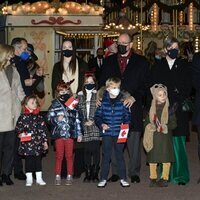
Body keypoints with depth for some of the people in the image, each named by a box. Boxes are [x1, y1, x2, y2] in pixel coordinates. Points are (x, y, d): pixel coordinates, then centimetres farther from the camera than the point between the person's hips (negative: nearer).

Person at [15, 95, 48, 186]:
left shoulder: (39, 117, 4)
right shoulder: (23, 117, -3)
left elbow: (44, 130, 8)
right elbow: (17, 128, 0)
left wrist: (45, 141, 7)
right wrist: (20, 134, -19)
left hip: (38, 143, 2)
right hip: (27, 143, -2)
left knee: (38, 160, 8)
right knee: (28, 160, 5)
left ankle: (39, 178, 18)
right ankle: (29, 179, 15)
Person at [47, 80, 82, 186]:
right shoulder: (55, 104, 3)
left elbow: (77, 119, 8)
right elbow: (49, 117, 0)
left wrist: (79, 133, 7)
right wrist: (57, 119, -20)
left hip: (70, 133, 1)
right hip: (59, 133, -1)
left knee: (69, 156, 6)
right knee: (59, 156, 5)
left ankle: (69, 176, 13)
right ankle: (57, 177, 11)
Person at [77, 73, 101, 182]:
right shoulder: (80, 95, 12)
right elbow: (78, 110, 9)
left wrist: (93, 121, -9)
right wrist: (84, 122, -3)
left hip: (96, 126, -2)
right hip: (85, 127, 2)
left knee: (95, 150, -3)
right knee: (87, 150, 3)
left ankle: (95, 174, 3)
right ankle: (87, 174, 8)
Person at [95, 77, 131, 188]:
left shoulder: (122, 101, 1)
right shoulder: (103, 101, 0)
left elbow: (127, 116, 7)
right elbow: (97, 115, 5)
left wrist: (125, 125, -9)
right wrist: (101, 124, -11)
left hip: (119, 133, 0)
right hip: (107, 133, 0)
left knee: (120, 155, 8)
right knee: (106, 156, 5)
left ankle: (123, 178, 15)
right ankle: (103, 179, 12)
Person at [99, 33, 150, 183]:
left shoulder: (141, 62, 6)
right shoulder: (109, 61, 13)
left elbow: (146, 85, 2)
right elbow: (103, 83, 14)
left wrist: (134, 97, -12)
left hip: (133, 106, -2)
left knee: (134, 141, 1)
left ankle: (134, 172, 11)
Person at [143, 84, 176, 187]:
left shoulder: (169, 109, -4)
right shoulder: (152, 108, 5)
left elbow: (173, 124, -5)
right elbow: (147, 121, 14)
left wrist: (165, 127, -20)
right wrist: (150, 126, -5)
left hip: (165, 137, -2)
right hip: (153, 137, 3)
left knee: (166, 159, 0)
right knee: (152, 159, 6)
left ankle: (164, 178, 10)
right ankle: (153, 178, 17)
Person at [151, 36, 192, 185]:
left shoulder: (184, 66, 8)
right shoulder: (158, 67, 11)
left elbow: (188, 87, 2)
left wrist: (179, 102, -10)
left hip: (179, 110, -1)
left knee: (178, 142, -4)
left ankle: (180, 174, 3)